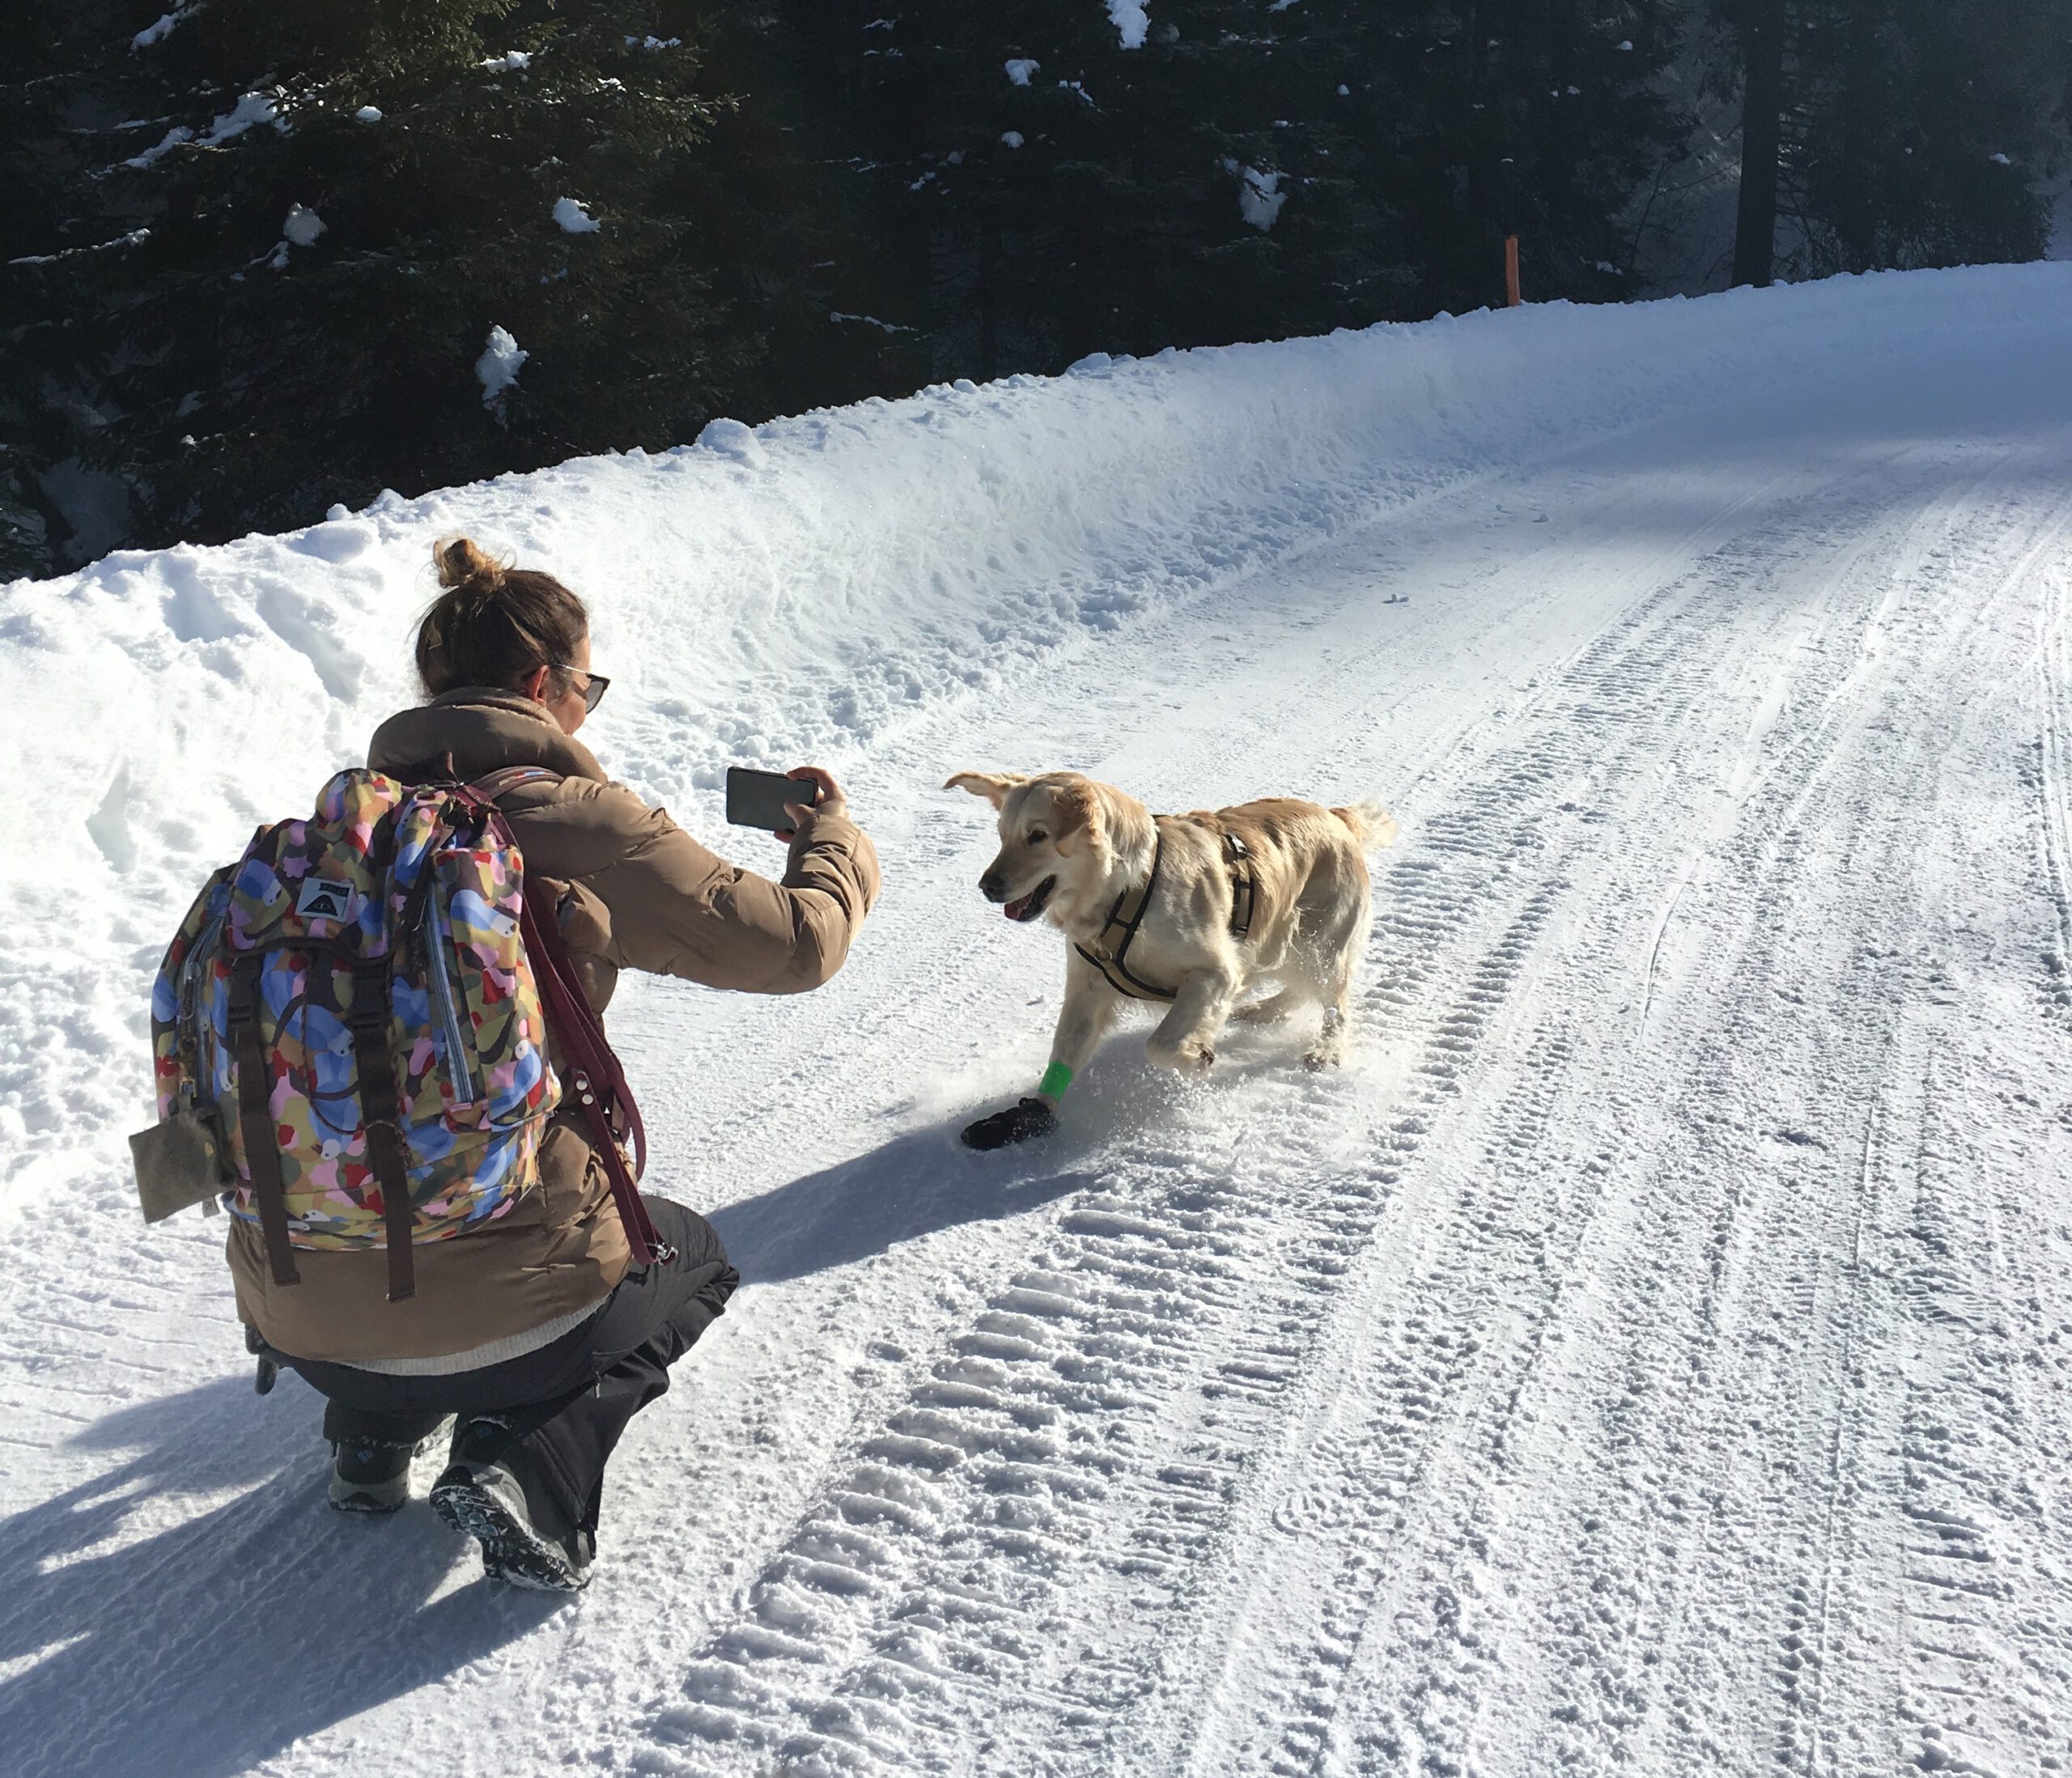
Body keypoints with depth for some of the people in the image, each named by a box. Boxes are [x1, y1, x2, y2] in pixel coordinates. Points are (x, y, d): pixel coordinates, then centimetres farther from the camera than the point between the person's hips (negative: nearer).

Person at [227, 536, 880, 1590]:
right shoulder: (575, 821, -11)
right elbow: (796, 942, -5)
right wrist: (832, 841, 13)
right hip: (495, 1310, -6)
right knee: (691, 1259, 27)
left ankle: (372, 1433, 23)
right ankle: (523, 1467, 3)